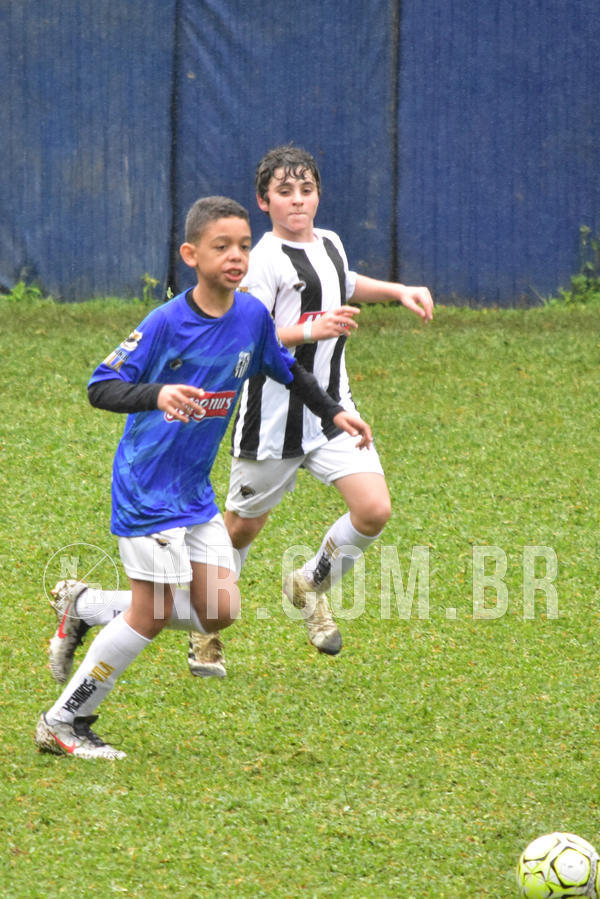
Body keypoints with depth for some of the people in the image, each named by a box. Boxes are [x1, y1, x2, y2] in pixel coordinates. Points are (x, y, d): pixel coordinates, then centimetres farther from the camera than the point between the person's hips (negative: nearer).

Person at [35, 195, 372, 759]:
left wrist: (332, 412, 18)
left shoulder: (252, 315, 0)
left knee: (219, 611, 2)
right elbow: (100, 387, -19)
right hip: (147, 488, -7)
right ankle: (62, 723, 6)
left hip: (195, 490, 7)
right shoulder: (167, 323, -18)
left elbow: (286, 370, 21)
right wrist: (157, 394, -36)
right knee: (153, 613, -8)